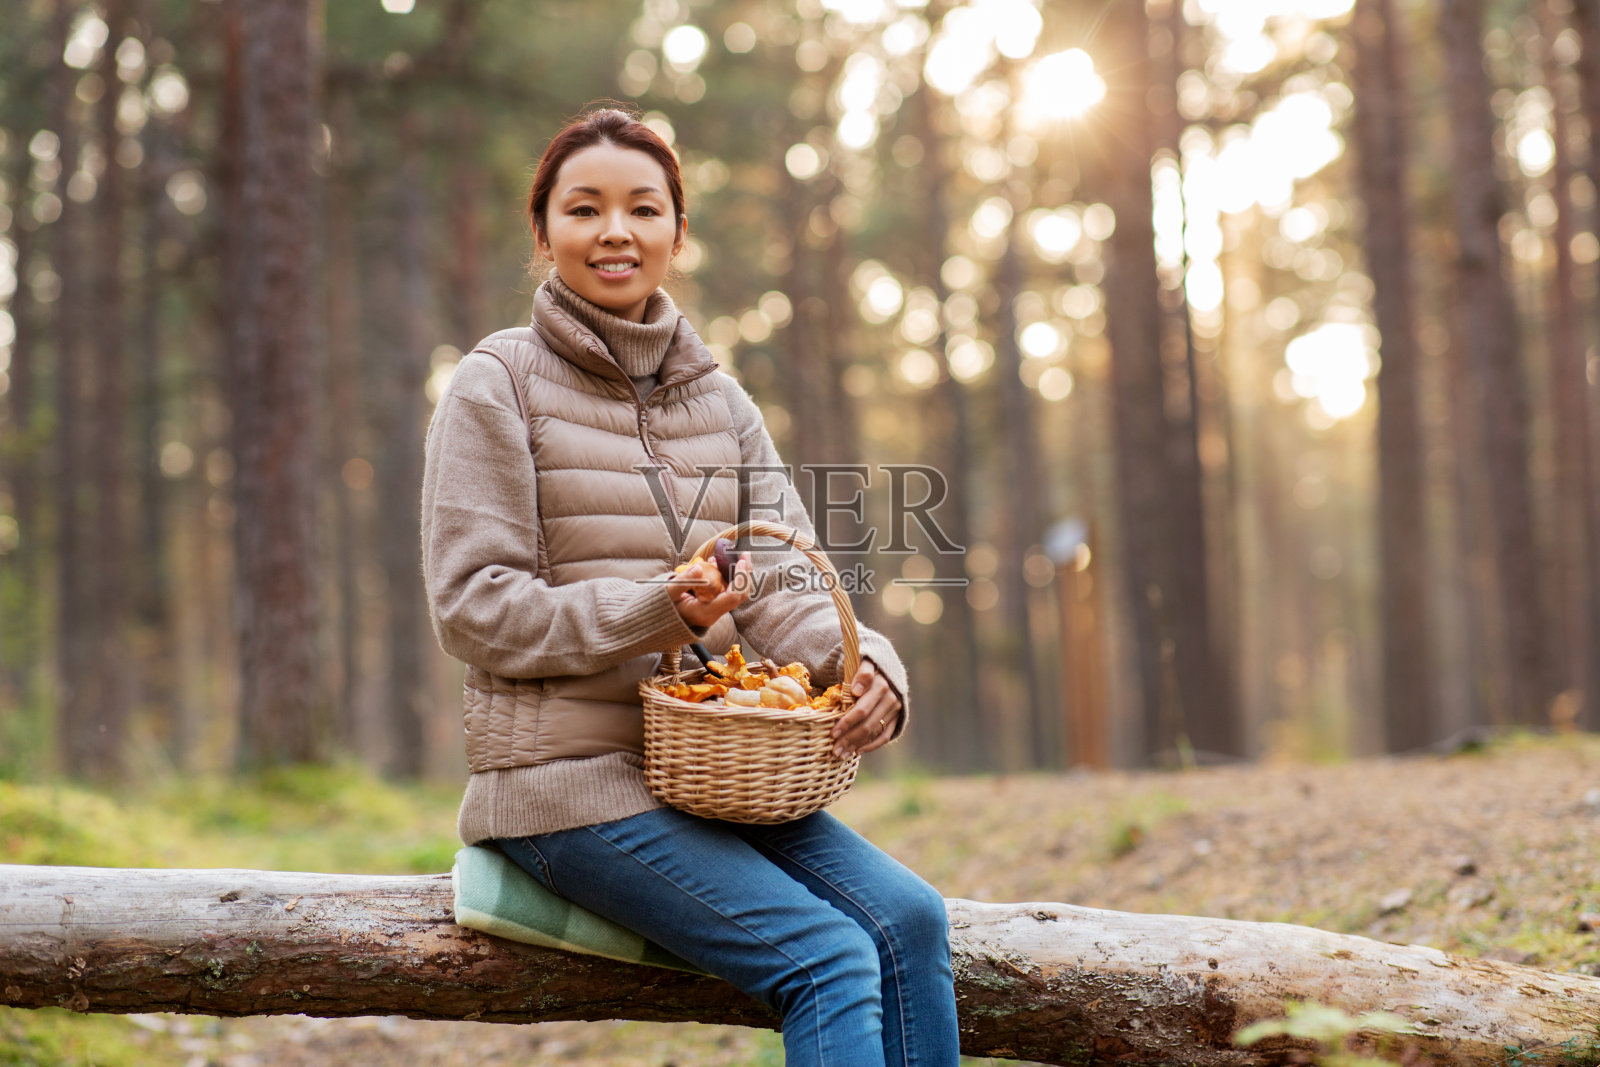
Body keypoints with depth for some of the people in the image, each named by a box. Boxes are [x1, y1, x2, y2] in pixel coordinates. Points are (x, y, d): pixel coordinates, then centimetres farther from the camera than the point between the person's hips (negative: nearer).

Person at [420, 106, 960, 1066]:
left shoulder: (720, 400, 14)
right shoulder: (501, 384, -2)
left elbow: (780, 587, 7)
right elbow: (475, 607, -9)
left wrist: (865, 664, -16)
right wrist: (655, 612, -22)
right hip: (571, 775, -5)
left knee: (909, 918, -16)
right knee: (830, 957, -21)